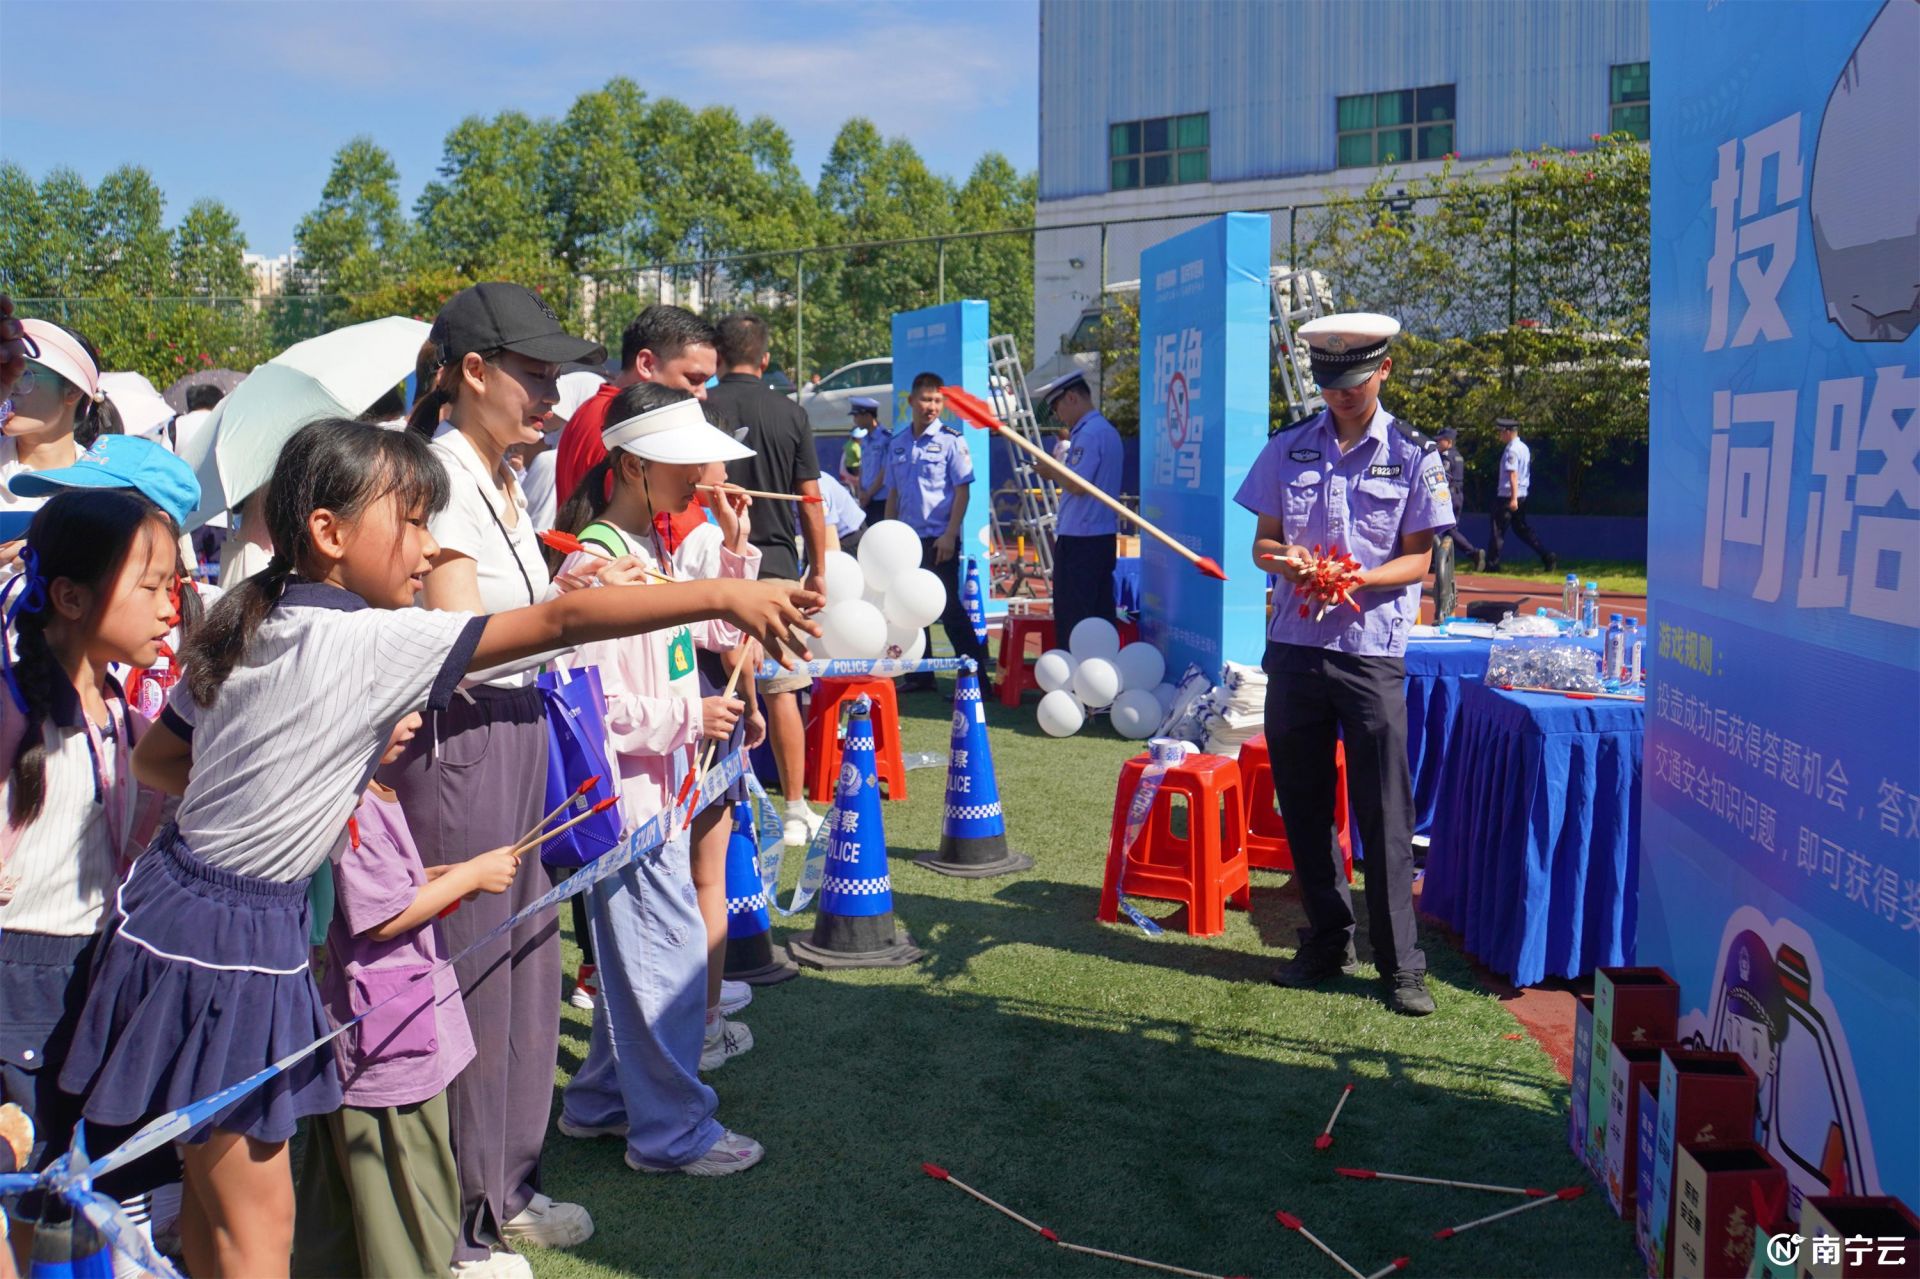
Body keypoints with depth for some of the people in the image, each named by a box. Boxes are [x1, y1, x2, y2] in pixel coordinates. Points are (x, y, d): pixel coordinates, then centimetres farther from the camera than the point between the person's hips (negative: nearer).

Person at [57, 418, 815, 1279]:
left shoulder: (247, 630, 5)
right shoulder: (371, 642, -21)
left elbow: (153, 760, 14)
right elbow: (560, 622, -26)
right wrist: (721, 595, -27)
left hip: (182, 908, 9)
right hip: (229, 944, -9)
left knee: (213, 1198, 21)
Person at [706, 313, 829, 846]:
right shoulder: (790, 413, 1)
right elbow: (810, 501, 1)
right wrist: (818, 570, 11)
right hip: (776, 565, 1)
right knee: (781, 692, 7)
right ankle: (796, 811, 13)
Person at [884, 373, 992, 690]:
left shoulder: (951, 440, -5)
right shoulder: (898, 444, 10)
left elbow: (962, 490, -8)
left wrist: (950, 535, -15)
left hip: (939, 538, -6)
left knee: (950, 609, -6)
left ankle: (975, 677, 0)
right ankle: (919, 676, 22)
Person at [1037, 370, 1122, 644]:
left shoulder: (1088, 434, -15)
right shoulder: (1107, 431, 16)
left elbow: (1078, 485, -21)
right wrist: (1057, 469, 10)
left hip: (1079, 538, -10)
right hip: (1105, 536, 10)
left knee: (1072, 617, -4)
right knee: (1101, 614, 11)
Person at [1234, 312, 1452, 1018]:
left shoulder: (1414, 455, 2)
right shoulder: (1288, 448, 10)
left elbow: (1418, 559, 1)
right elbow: (1262, 543, 11)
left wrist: (1358, 579, -17)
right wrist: (1288, 560, -12)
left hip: (1372, 651, -3)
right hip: (1294, 644, 3)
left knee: (1384, 811, -2)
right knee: (1303, 802, 9)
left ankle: (1400, 963, 8)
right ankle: (1328, 940, 25)